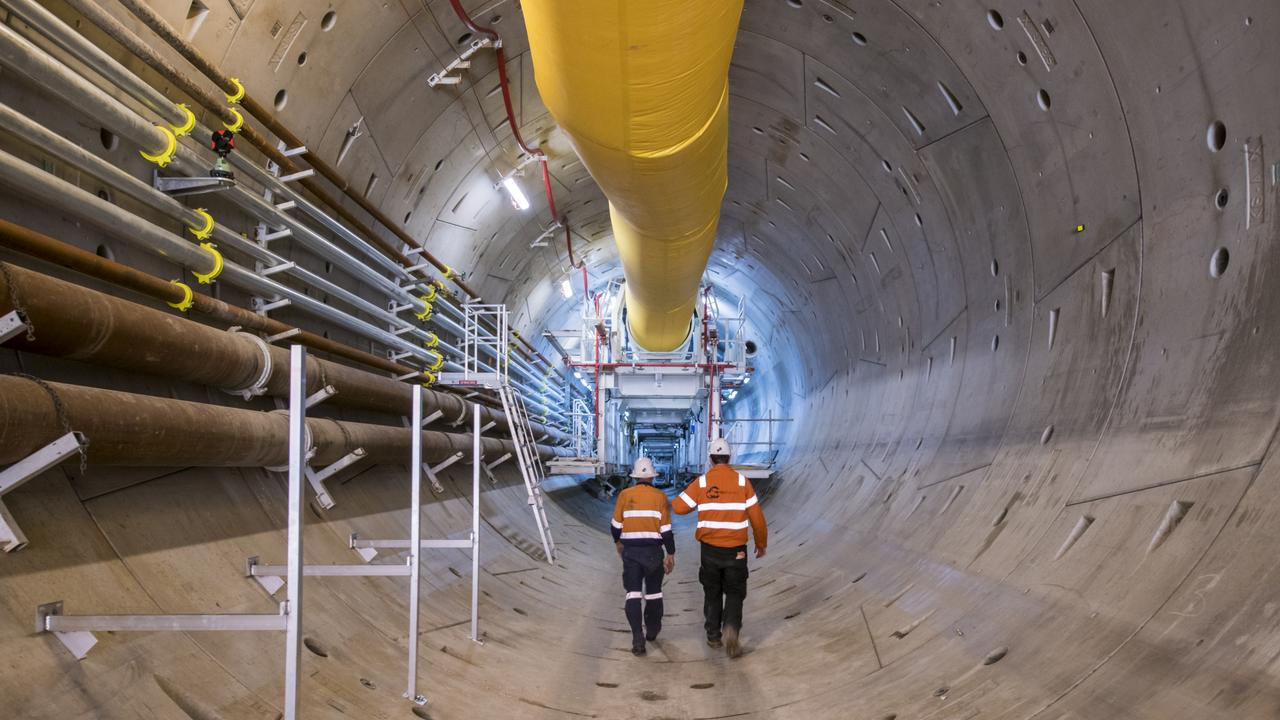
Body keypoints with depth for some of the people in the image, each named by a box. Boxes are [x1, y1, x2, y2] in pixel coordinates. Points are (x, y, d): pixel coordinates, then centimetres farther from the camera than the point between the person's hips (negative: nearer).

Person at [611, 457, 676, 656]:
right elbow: (666, 529, -6)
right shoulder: (659, 497, -4)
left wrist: (618, 542, 24)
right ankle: (652, 630, 32)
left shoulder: (625, 495, -1)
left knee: (633, 593, 0)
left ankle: (637, 637, -13)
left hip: (630, 550, 0)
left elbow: (616, 525, 5)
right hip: (653, 550, 0)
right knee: (653, 592, 18)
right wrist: (671, 554, 2)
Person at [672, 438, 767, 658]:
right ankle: (731, 628, -14)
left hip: (710, 549, 1)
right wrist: (761, 543, 12)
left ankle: (713, 636, 22)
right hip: (736, 549, -1)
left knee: (712, 593, 18)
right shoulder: (742, 481, -4)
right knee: (734, 593, 10)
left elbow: (678, 507, -1)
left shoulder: (701, 482, -4)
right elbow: (756, 517, -1)